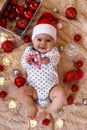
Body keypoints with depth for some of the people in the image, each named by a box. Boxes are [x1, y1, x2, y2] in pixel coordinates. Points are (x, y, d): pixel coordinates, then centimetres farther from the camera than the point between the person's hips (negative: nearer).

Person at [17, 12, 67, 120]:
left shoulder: (53, 51, 7)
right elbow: (23, 64, 1)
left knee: (62, 93, -24)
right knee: (21, 91, -23)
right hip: (34, 89, 0)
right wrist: (27, 61, -25)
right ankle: (32, 108, 0)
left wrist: (47, 60, -39)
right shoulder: (29, 50, 10)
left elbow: (56, 59, -15)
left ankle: (47, 110, -4)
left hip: (51, 88, 0)